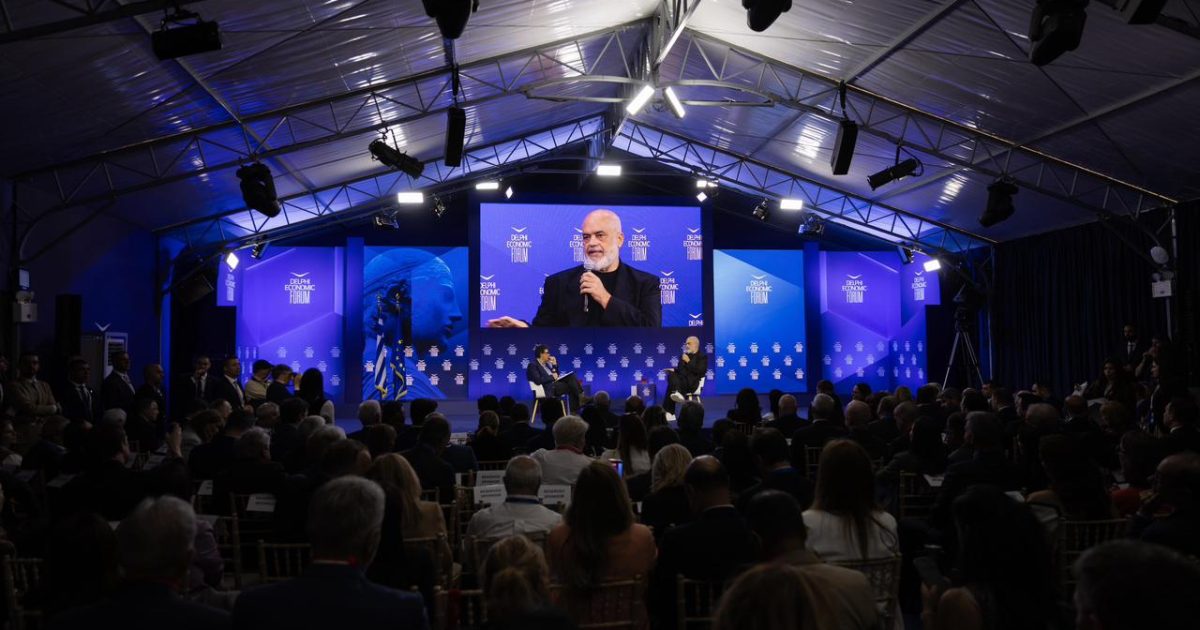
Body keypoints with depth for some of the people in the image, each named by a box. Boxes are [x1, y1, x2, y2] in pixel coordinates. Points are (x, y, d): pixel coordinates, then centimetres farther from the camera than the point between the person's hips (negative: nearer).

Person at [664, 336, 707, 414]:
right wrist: (673, 370, 1)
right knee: (671, 374, -26)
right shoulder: (684, 356, 22)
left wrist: (688, 362, -12)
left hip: (692, 383, -6)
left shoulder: (702, 357, 5)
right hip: (681, 380, 6)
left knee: (671, 384, -30)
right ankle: (677, 393, -40)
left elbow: (701, 371, -9)